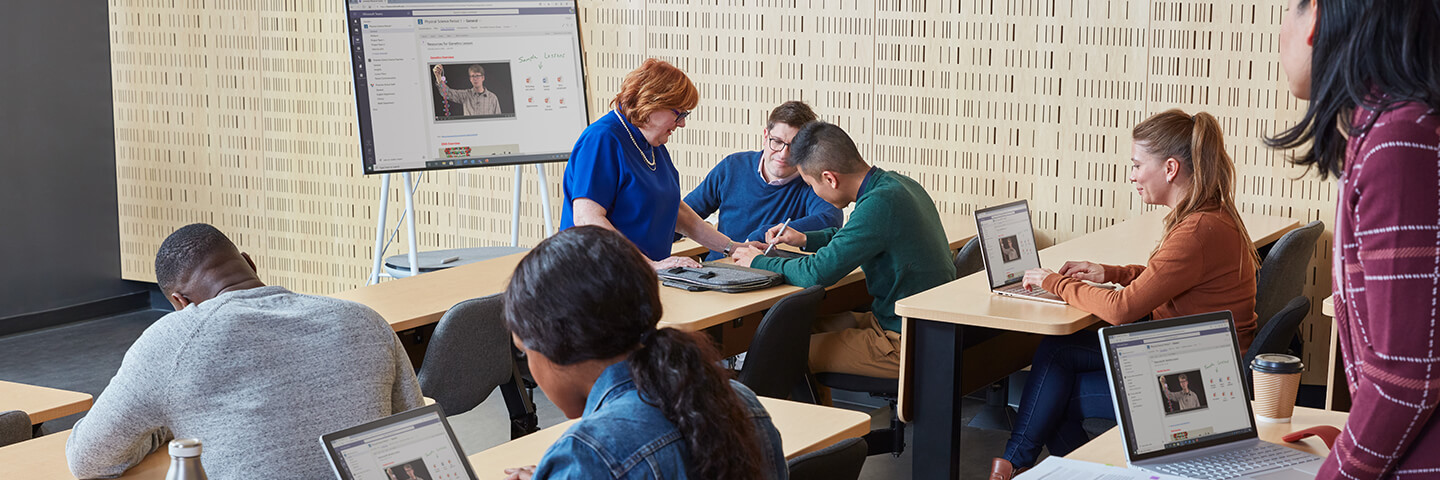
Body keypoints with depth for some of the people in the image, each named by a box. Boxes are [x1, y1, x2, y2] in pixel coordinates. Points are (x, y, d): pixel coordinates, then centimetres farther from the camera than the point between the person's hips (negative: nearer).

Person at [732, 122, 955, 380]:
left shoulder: (879, 203, -25)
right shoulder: (898, 183, 4)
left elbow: (817, 273, -24)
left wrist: (759, 262, -8)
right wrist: (806, 239, 22)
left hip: (908, 346, -10)